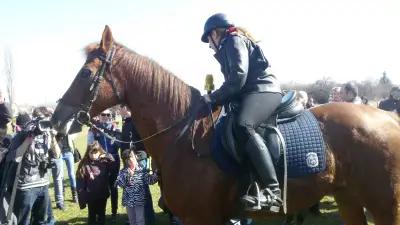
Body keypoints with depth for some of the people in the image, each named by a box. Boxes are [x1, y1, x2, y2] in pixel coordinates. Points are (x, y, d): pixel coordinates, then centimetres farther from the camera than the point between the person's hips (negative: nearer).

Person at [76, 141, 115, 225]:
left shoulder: (105, 161, -8)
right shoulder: (84, 165, -14)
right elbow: (80, 185, -12)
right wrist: (82, 200, -13)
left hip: (103, 195, 2)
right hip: (91, 197, -2)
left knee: (101, 216, 19)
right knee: (92, 217, 15)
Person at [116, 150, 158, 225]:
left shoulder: (142, 169, -4)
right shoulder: (123, 172, 0)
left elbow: (149, 180, -15)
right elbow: (120, 184, -13)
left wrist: (155, 175, -34)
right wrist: (127, 176, -24)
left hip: (140, 200, -2)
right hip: (129, 200, 2)